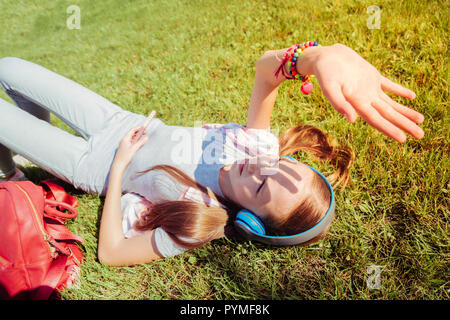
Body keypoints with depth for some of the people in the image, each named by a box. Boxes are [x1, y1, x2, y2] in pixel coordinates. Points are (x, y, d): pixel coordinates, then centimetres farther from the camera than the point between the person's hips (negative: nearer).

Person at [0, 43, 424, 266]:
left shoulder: (196, 226, -34)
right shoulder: (260, 146, -25)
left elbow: (110, 252, -27)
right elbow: (267, 64, -31)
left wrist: (119, 166, -25)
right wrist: (325, 55, -52)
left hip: (95, 165, -4)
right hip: (121, 121, 5)